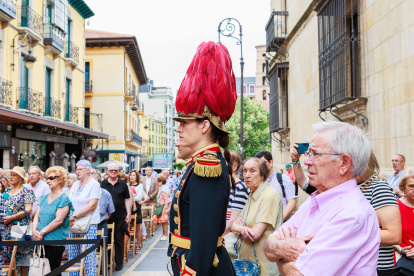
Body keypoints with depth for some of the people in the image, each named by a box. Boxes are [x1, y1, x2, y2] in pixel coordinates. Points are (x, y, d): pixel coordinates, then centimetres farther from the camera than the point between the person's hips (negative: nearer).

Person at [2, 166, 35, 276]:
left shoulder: (26, 192, -5)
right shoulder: (7, 191, 15)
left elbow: (28, 210, -12)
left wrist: (12, 217, -16)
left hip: (21, 227, -6)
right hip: (8, 228, 6)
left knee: (22, 257, -3)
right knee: (9, 255, 6)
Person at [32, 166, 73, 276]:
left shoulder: (64, 198, -8)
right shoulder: (45, 197, 15)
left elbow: (58, 220, -16)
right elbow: (37, 215, 12)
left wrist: (42, 232, -14)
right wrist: (34, 230, -5)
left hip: (55, 242, -7)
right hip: (40, 240, 7)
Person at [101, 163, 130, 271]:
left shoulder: (123, 184, 5)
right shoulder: (103, 184, 4)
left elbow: (126, 200, 7)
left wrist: (128, 213, 1)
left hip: (120, 216, 0)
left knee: (119, 240, 6)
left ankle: (119, 262, 16)